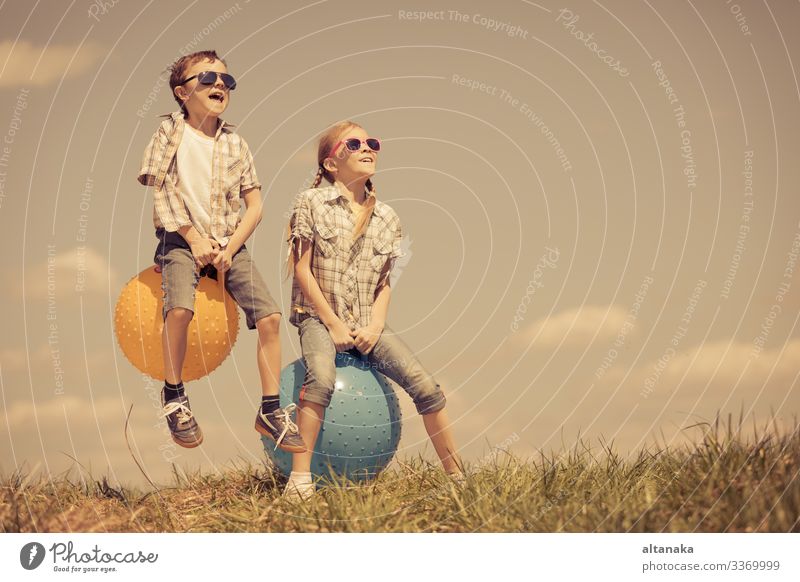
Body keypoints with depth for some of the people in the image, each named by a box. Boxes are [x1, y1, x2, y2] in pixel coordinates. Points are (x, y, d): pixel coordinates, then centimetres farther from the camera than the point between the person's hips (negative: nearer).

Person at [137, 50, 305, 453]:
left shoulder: (235, 143, 11)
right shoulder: (171, 132, 1)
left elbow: (254, 205, 8)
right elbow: (160, 192, -4)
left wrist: (230, 248, -7)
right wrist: (195, 240, -11)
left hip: (230, 242, 4)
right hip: (181, 239, -4)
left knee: (269, 316, -13)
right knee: (180, 306, -32)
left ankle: (270, 410, -1)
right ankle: (173, 396, -12)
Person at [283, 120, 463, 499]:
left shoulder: (387, 217, 10)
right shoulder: (312, 202, -2)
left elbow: (384, 283, 11)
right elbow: (302, 269, -6)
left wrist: (375, 326, -7)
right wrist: (333, 323, -12)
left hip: (367, 323, 4)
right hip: (319, 316, -4)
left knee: (425, 386, -12)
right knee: (322, 378, -36)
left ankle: (457, 477, -1)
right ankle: (299, 476, -30)